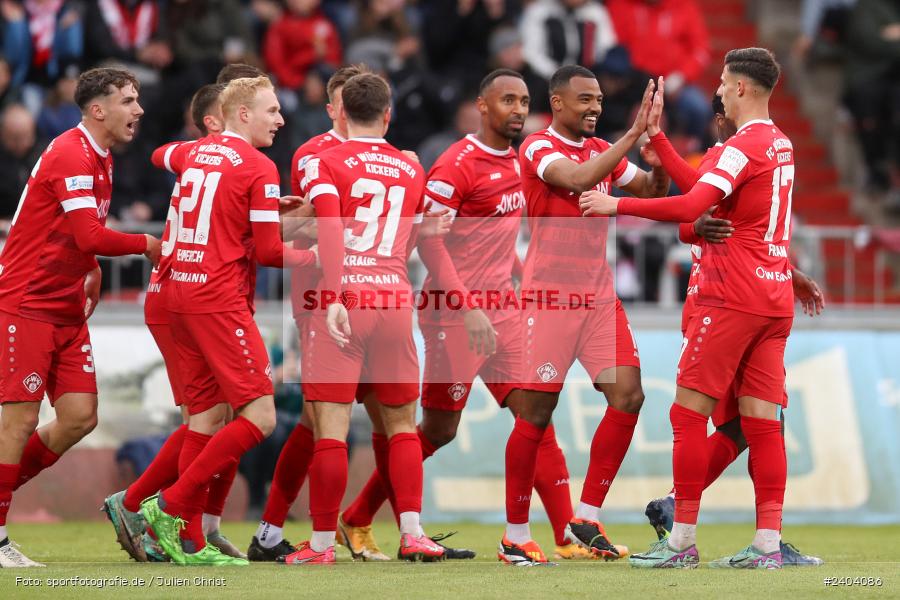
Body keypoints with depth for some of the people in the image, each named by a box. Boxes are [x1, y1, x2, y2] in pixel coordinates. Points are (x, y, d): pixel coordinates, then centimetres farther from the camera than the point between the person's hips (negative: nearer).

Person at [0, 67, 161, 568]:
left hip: (67, 313, 9)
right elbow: (89, 236, -25)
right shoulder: (71, 156, -17)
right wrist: (146, 244, -11)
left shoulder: (99, 160, 13)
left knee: (80, 417, 2)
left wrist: (91, 271, 8)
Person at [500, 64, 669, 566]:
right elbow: (579, 179, -27)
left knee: (628, 396, -6)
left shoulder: (603, 150, 13)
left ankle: (587, 519, 2)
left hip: (599, 294, 7)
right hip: (549, 295, -7)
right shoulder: (539, 148, -8)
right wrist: (633, 135, -26)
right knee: (537, 414, -3)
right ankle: (516, 535, 7)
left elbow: (653, 190, 15)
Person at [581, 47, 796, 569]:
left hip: (732, 301, -8)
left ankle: (682, 541, -3)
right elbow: (703, 187, 23)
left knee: (690, 412, -3)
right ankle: (768, 542, -1)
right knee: (762, 418, 5)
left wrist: (617, 205, -16)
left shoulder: (745, 147, -13)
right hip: (775, 300, 8)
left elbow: (691, 206, -23)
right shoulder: (781, 144, 14)